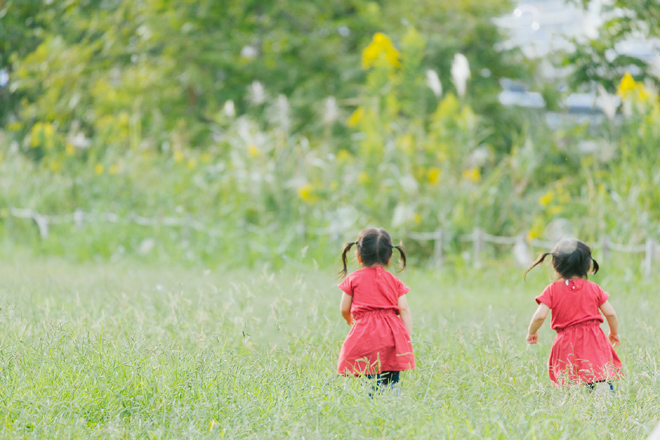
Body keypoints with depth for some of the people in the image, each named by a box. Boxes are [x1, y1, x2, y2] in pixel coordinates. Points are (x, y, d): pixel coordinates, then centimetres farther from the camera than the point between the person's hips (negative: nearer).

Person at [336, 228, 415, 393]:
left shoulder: (353, 279, 7)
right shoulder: (395, 282, 12)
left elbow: (344, 308, 11)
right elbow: (404, 310, 6)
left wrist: (350, 321, 34)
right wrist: (408, 339, 9)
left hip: (365, 335, -3)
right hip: (392, 336, 3)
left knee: (373, 381, -10)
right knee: (392, 382, 6)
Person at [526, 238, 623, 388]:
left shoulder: (553, 290, 0)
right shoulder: (593, 288, 7)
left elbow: (540, 315, -8)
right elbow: (610, 313, 9)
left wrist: (531, 332, 11)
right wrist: (614, 333, 27)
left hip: (566, 345, -1)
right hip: (594, 341, 1)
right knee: (602, 381, -6)